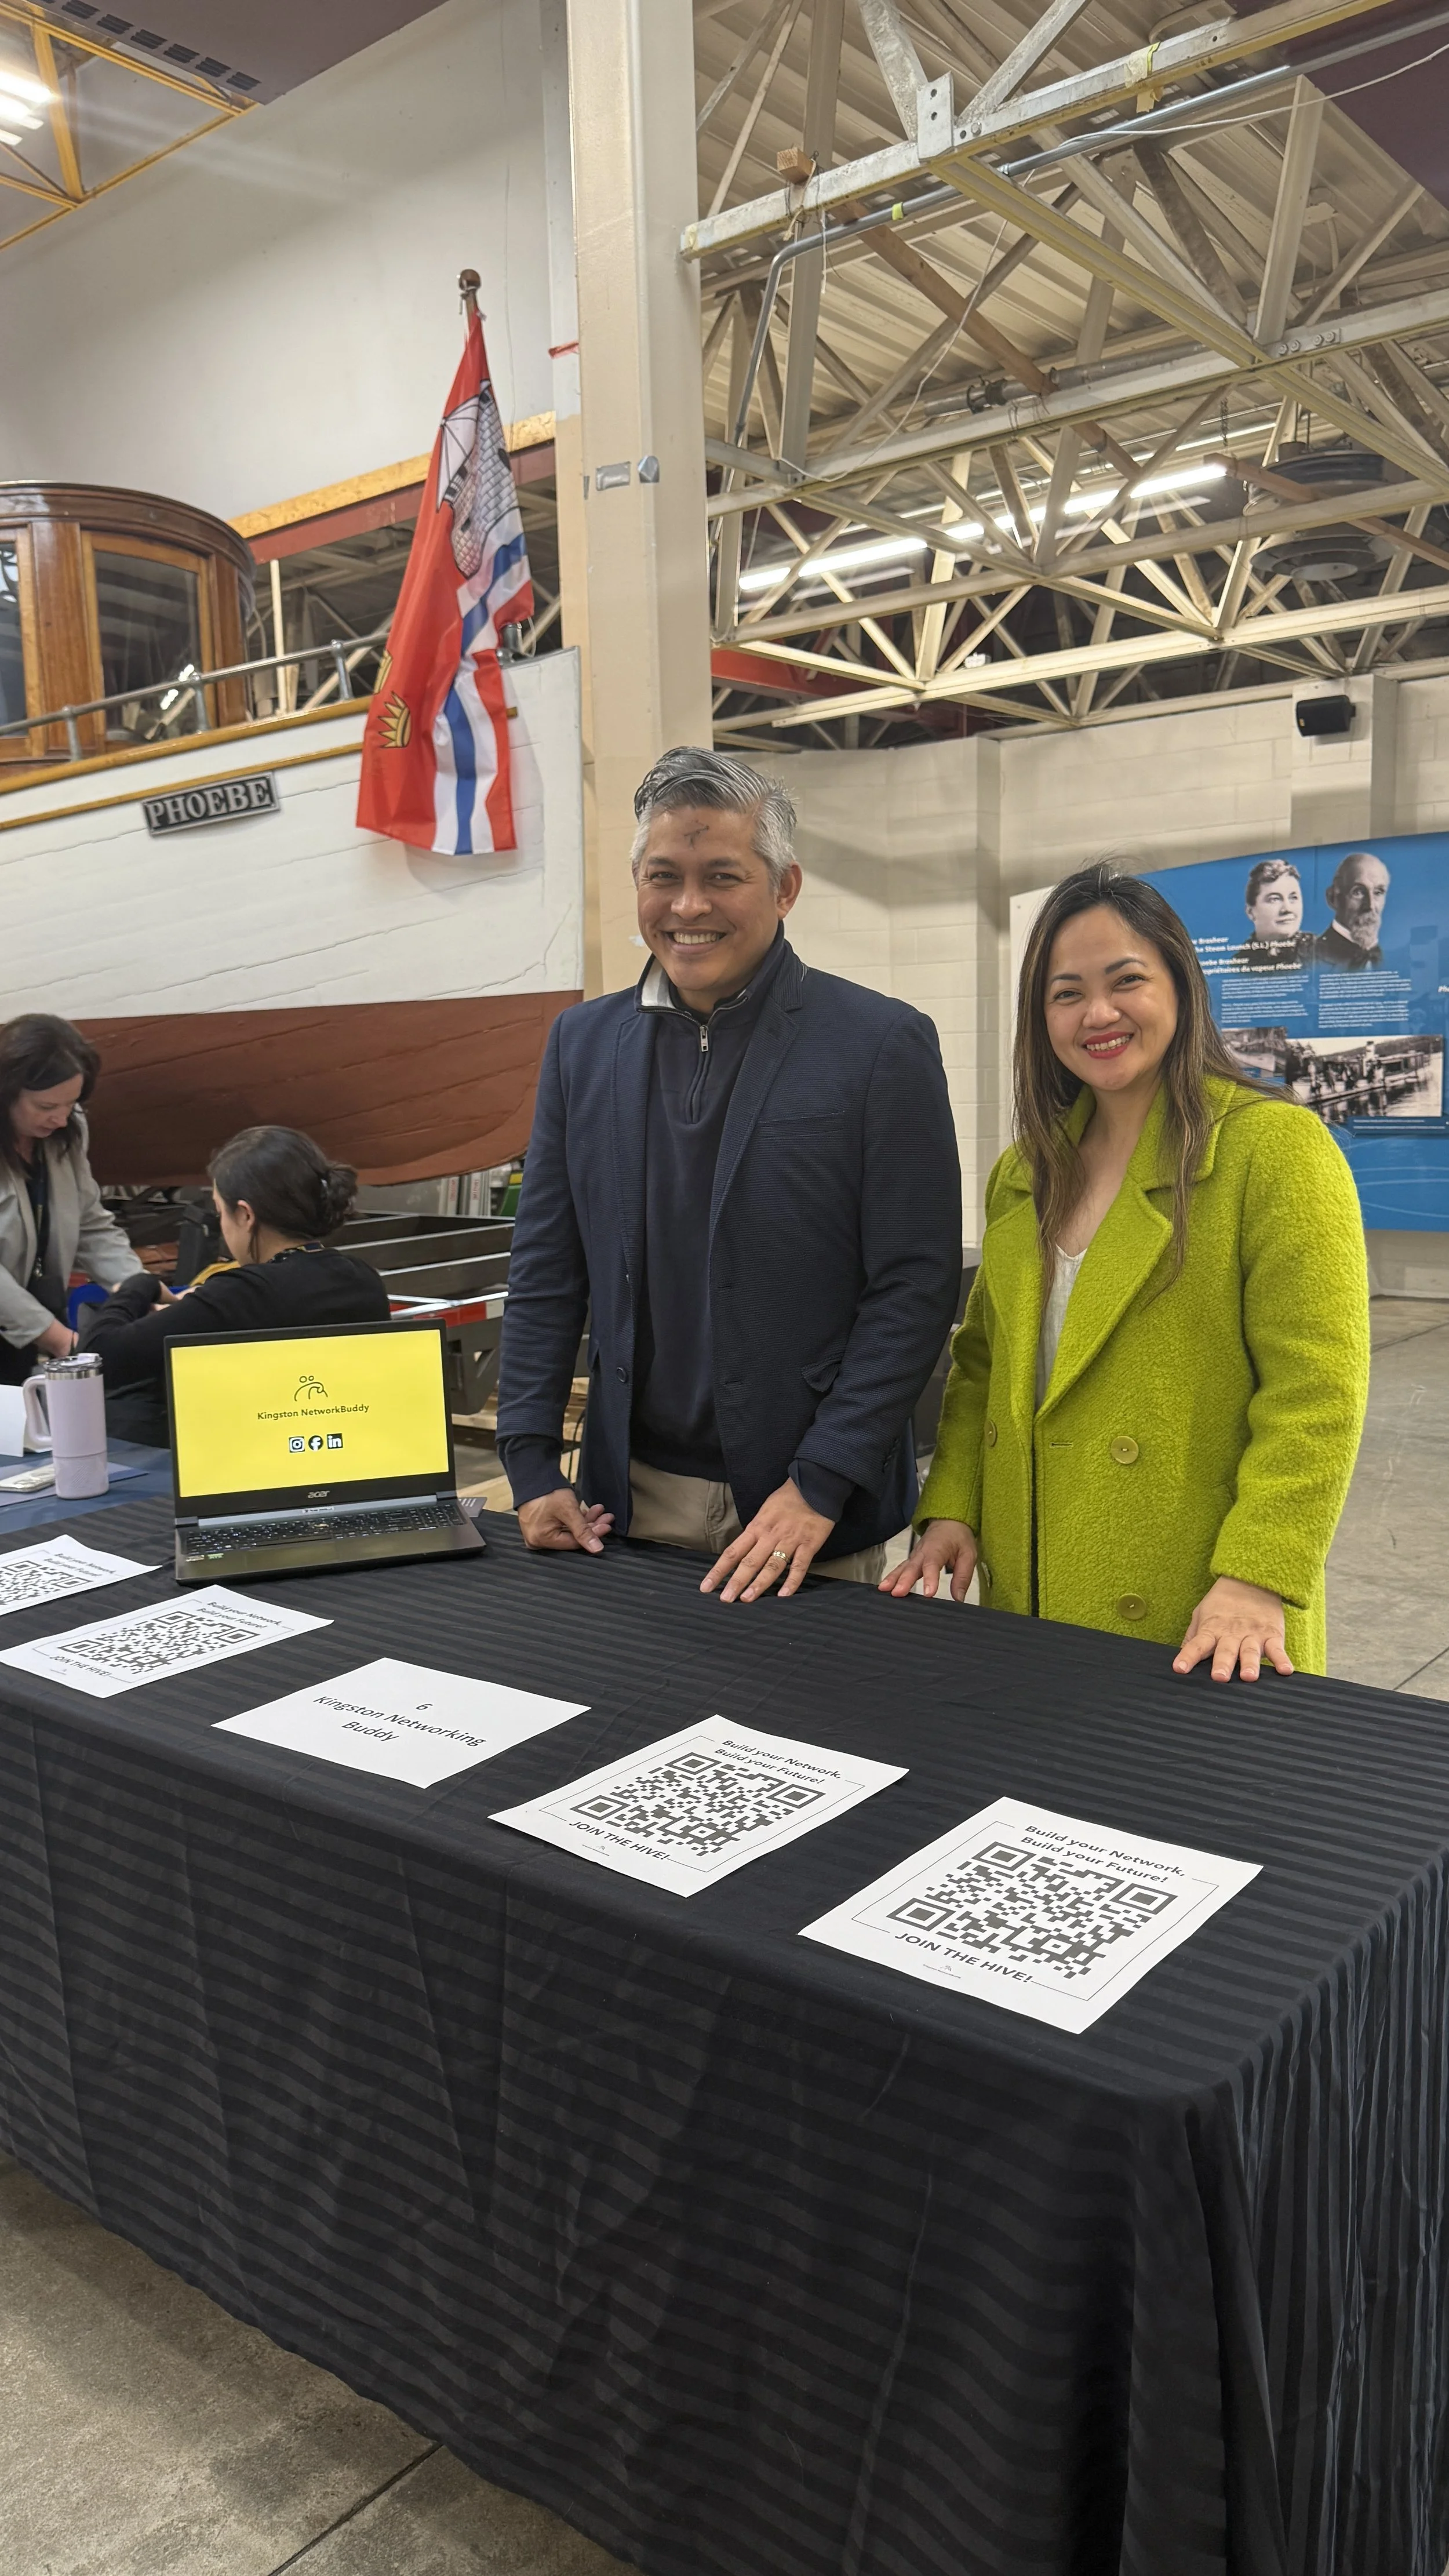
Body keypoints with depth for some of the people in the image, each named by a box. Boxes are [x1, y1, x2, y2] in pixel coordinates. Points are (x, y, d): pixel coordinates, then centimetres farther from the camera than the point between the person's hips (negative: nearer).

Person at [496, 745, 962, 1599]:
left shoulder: (885, 1044, -8)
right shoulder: (583, 1042, 6)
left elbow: (915, 1288, -10)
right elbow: (547, 1275, 8)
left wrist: (821, 1488, -15)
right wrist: (532, 1466, 1)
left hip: (811, 1506, -3)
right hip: (633, 1497, 4)